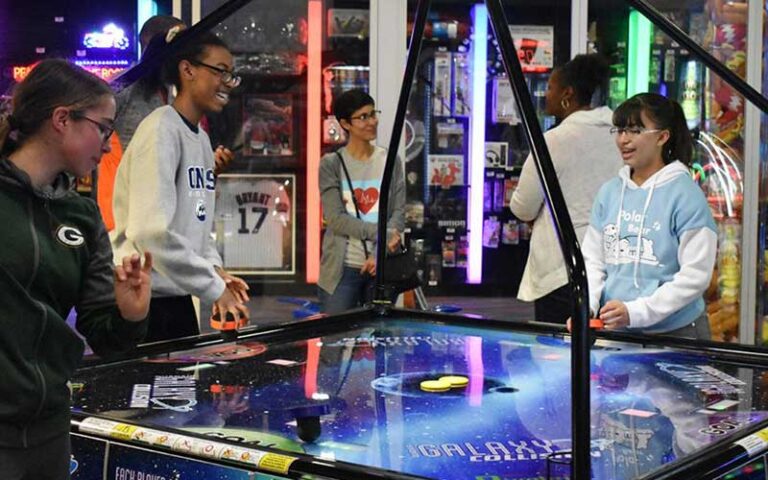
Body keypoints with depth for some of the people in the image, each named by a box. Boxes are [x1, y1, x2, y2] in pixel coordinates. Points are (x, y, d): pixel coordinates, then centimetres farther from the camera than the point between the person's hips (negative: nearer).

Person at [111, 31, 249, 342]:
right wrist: (214, 289, -19)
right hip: (144, 301, -9)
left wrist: (214, 268, 4)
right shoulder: (162, 130, -15)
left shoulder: (201, 138, 13)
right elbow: (153, 232, -25)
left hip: (178, 299, 9)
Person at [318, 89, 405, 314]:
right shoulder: (331, 164, 0)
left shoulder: (390, 161, 8)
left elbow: (399, 212, 2)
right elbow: (335, 219, -8)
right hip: (342, 269, -2)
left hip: (381, 268, 2)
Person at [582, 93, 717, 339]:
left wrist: (635, 312, -22)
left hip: (676, 334, -5)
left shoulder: (685, 194, -10)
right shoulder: (609, 192, 7)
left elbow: (695, 275, -15)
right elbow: (592, 260, 9)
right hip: (615, 333, 5)